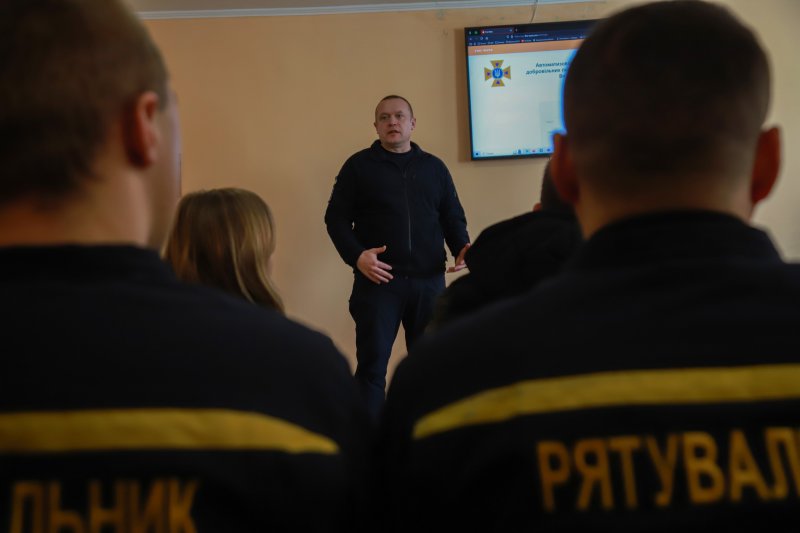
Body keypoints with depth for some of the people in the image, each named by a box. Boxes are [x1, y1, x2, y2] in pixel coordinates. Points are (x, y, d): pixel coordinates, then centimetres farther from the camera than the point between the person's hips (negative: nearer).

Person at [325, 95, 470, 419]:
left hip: (429, 280, 3)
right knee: (372, 362, -1)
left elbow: (453, 217, 16)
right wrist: (355, 256, -15)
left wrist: (462, 247, -4)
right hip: (378, 280, -3)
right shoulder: (359, 166, 4)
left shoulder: (434, 167, 14)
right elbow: (336, 217, 1)